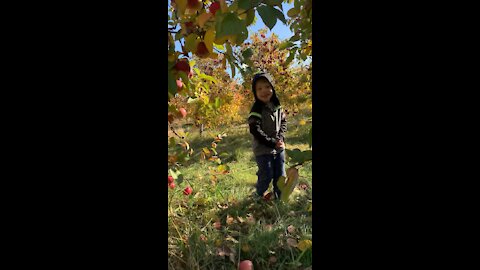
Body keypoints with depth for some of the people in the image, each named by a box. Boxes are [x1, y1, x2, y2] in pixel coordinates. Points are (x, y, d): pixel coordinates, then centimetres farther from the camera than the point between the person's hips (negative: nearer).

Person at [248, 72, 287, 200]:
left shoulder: (277, 105, 3)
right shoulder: (256, 109, -16)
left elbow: (283, 121, 11)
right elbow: (255, 131, -20)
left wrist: (281, 138, -6)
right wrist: (272, 143, -20)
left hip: (279, 148, 6)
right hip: (263, 150, -6)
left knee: (280, 175, 12)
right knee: (267, 176, 2)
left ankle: (279, 198, 31)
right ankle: (258, 196, 28)